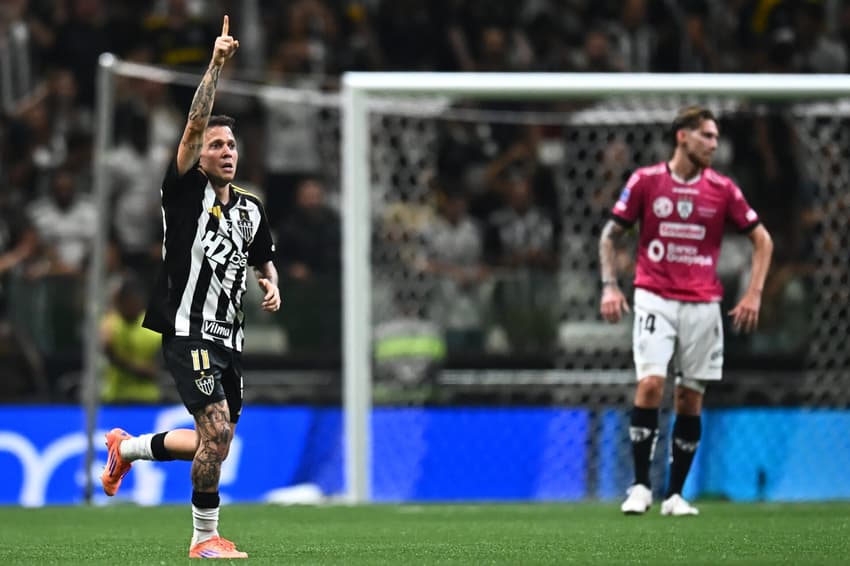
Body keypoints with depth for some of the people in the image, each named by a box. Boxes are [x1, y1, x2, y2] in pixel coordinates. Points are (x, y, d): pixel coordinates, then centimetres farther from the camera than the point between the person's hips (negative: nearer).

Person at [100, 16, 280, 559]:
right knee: (217, 432, -18)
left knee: (216, 441, 12)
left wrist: (271, 285, 6)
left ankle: (129, 446, 36)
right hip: (189, 329, -7)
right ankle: (206, 537, -6)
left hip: (229, 336, 7)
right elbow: (195, 124, -16)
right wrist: (216, 64, -21)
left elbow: (264, 259, 29)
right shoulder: (186, 191, -4)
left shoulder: (251, 209, 13)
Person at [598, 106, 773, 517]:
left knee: (691, 397, 1)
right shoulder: (645, 181, -1)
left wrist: (753, 295, 0)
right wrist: (610, 287, -5)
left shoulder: (722, 189, 2)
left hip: (702, 304, 2)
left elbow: (762, 240, 9)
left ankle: (675, 494, 9)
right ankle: (640, 485, -8)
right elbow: (610, 235, 7)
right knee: (650, 383, -17)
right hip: (655, 300, -2)